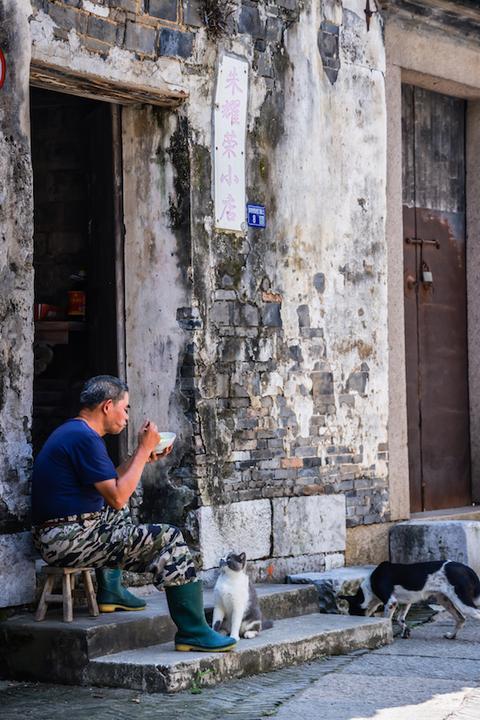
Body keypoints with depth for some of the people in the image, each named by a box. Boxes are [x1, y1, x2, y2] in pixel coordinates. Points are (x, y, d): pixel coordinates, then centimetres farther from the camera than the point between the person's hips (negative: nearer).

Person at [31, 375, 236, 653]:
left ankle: (111, 590, 28)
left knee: (119, 515, 36)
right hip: (70, 539, -11)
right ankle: (194, 632, -13)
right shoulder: (85, 438, -16)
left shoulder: (71, 432, 17)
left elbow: (110, 483, 22)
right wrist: (145, 450, -10)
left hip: (56, 537, 11)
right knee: (169, 538, -12)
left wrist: (144, 454, 15)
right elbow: (118, 497, -18)